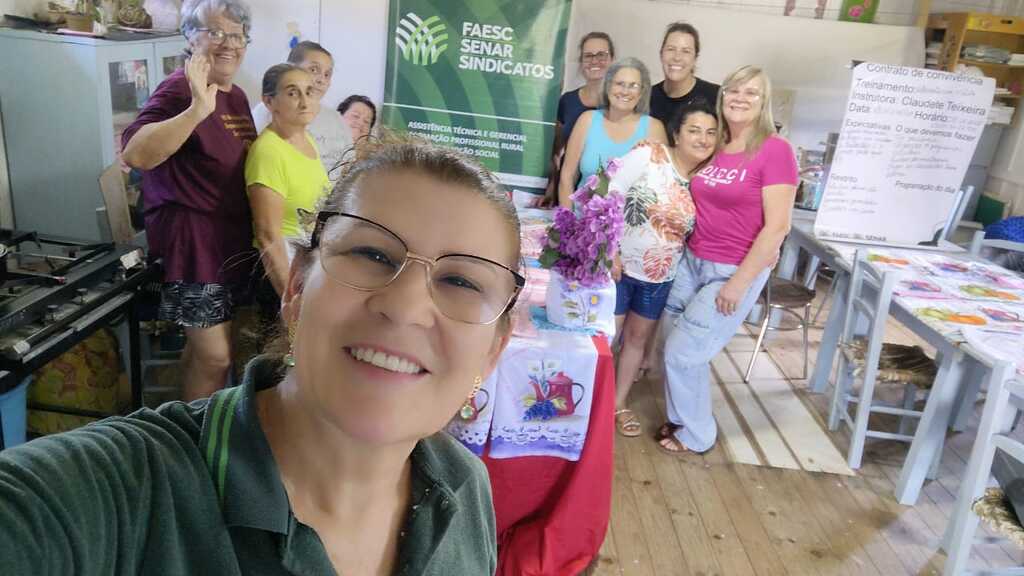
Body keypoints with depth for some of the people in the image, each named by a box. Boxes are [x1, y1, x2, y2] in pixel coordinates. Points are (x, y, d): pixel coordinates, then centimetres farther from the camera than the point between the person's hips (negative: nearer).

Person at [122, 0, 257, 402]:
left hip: (232, 239, 9)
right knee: (215, 357, -4)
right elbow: (135, 154, -32)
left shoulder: (237, 96, 10)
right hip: (194, 240, -8)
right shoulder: (181, 89, -15)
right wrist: (198, 109, -41)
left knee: (202, 346, 20)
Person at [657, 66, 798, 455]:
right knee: (677, 346, 9)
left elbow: (777, 227, -17)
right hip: (692, 261, 6)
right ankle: (682, 418, 33)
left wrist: (739, 282, -17)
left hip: (736, 271, -6)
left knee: (682, 352, -2)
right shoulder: (712, 146, 6)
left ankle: (697, 435, 21)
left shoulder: (774, 150, -13)